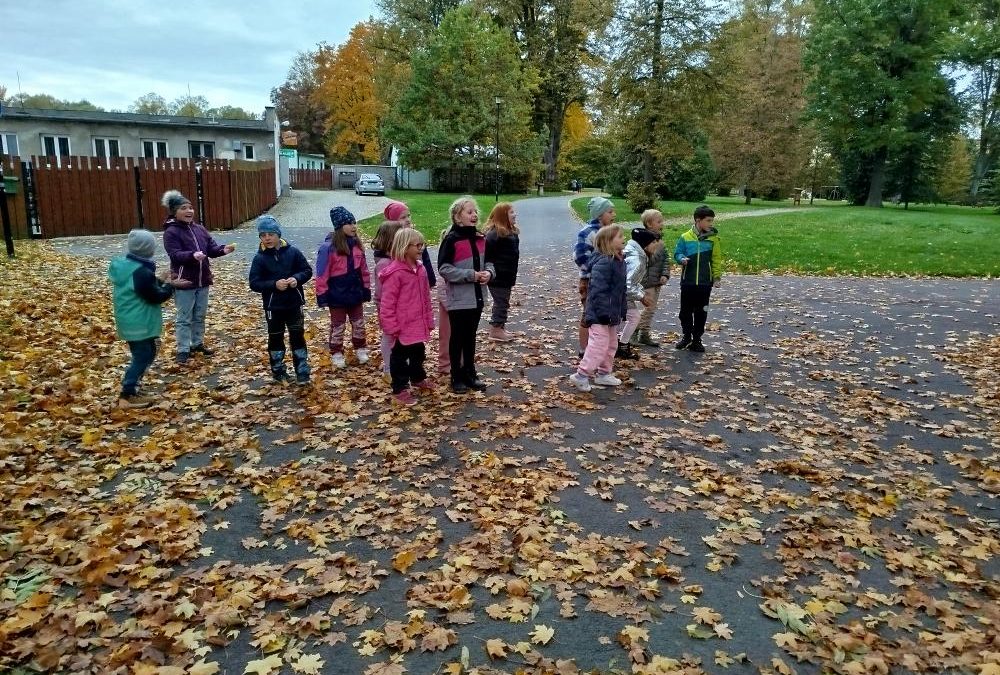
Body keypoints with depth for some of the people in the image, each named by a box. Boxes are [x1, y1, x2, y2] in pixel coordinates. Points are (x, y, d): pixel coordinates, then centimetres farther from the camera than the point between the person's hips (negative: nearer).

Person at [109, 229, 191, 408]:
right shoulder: (142, 272, -23)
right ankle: (128, 395, 4)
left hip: (130, 322, 10)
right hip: (140, 324, -10)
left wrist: (161, 282, 13)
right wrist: (171, 285, -4)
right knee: (143, 357, 0)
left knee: (141, 355, 21)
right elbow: (156, 297, -17)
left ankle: (130, 387, 28)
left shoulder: (123, 265, 8)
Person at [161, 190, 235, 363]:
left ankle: (198, 343, 32)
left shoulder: (199, 228, 8)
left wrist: (223, 249, -16)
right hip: (183, 282, -6)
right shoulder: (171, 232, -11)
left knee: (200, 316, 17)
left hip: (202, 280, 6)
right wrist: (192, 255, -39)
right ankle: (183, 350, 11)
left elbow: (211, 247, 5)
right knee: (184, 318, 2)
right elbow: (175, 255, -22)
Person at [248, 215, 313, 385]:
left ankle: (302, 372, 16)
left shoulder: (292, 252, -4)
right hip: (273, 306, 0)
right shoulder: (260, 258, -7)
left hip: (294, 304, 1)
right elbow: (254, 283, -10)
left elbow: (307, 271, 1)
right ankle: (278, 371, 27)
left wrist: (297, 278, -19)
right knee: (275, 338, 12)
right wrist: (274, 284, -24)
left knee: (298, 336, 7)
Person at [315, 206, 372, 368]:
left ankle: (360, 349, 37)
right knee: (338, 326, 11)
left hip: (355, 293, 5)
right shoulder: (328, 247, -18)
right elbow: (322, 274, -15)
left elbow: (363, 269, 7)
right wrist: (322, 294, -14)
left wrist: (366, 289, 7)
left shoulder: (357, 244, -1)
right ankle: (337, 353, 27)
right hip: (337, 295, -5)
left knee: (359, 323, 18)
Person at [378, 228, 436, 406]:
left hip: (418, 325, 8)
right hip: (402, 327, -8)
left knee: (418, 353, 24)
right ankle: (400, 389, 16)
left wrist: (429, 320, 14)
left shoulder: (420, 269, 5)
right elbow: (387, 303, -18)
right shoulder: (395, 272, -20)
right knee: (400, 357, 6)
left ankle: (418, 379, 44)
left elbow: (426, 297, 13)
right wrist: (392, 328, -18)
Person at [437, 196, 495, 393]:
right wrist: (472, 275, -21)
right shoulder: (451, 240, -14)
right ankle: (457, 377, 17)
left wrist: (488, 272, -7)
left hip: (477, 297, 6)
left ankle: (470, 374, 27)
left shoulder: (480, 239, 7)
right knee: (458, 338, 6)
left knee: (471, 337, 16)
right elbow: (444, 269, -18)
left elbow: (488, 262, 16)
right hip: (458, 299, -6)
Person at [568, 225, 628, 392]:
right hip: (600, 315, -10)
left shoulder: (619, 262, 11)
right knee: (599, 345, -9)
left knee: (611, 345, 18)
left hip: (612, 314, 10)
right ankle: (581, 375, -1)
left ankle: (603, 374, 31)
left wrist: (622, 311, 19)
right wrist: (603, 313, -28)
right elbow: (597, 290, -27)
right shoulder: (603, 263, -21)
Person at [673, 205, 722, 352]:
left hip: (705, 282, 0)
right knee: (685, 311, 9)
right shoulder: (686, 237, -3)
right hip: (688, 281, 0)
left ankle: (696, 339, 19)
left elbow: (716, 259, 2)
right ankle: (687, 336, 27)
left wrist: (717, 276, -2)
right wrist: (681, 259, -18)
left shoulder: (713, 238, -1)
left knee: (701, 312, 7)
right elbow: (677, 253, 3)